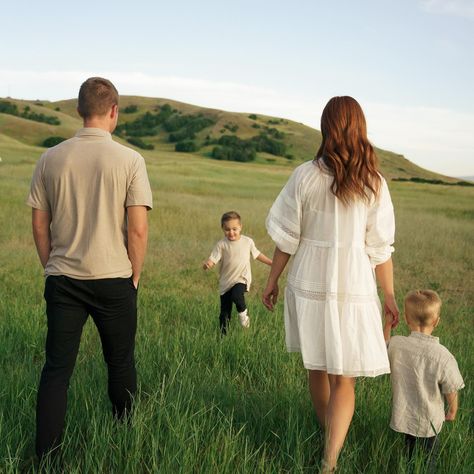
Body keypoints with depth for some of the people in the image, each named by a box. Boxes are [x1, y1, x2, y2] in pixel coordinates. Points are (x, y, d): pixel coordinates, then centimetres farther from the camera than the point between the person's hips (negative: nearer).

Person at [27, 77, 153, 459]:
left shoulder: (51, 159, 1)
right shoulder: (130, 160, -7)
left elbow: (39, 226, 5)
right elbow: (138, 231, -10)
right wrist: (134, 276, 4)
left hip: (62, 280, 2)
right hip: (114, 279, -2)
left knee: (57, 367, 6)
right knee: (120, 364, 14)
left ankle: (46, 453, 6)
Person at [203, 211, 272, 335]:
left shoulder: (248, 241, -1)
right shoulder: (221, 244, -7)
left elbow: (257, 254, 14)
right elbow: (212, 259, -16)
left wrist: (272, 263, 17)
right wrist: (207, 264, -39)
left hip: (242, 279, -1)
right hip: (226, 281, 1)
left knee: (236, 295, -32)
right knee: (225, 312, 6)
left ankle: (243, 312, 0)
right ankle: (223, 334, 24)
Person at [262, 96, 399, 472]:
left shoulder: (305, 176, -7)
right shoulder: (374, 183, -6)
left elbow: (286, 238, -3)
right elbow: (380, 248, -3)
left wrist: (272, 281, 10)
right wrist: (390, 295, 8)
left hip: (309, 285, 1)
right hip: (354, 290, -1)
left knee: (317, 368, 21)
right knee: (344, 379, 7)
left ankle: (328, 434, 40)